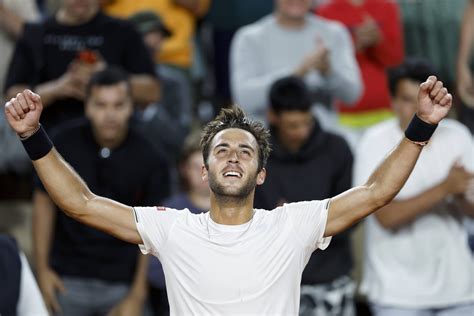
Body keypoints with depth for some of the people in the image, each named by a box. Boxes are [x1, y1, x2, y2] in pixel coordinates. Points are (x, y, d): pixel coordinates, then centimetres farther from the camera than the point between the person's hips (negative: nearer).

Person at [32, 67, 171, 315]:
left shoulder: (149, 157, -7)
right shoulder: (64, 143, -6)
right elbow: (44, 201, 2)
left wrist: (138, 295, -7)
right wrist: (42, 269, -2)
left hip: (122, 284, 0)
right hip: (68, 279, 1)